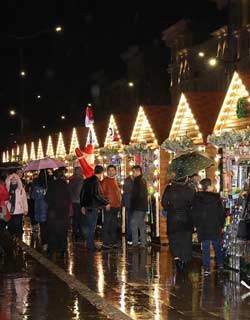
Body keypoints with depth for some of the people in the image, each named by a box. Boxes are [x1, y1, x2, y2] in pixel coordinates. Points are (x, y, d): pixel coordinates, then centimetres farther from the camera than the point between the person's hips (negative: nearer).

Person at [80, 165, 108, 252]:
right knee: (92, 227, -2)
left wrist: (82, 205, 21)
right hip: (93, 207, -8)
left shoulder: (87, 181, 11)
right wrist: (106, 203, -13)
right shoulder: (96, 181, -15)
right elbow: (97, 195, -22)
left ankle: (89, 245, 23)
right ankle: (91, 246, 2)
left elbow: (82, 194, 16)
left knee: (90, 226, 17)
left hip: (87, 206, 8)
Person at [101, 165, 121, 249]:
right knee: (107, 223, -7)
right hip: (108, 206, -8)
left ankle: (113, 241, 17)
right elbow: (102, 193, -11)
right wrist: (106, 203, -18)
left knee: (114, 224, 11)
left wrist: (119, 202, 16)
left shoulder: (115, 181, 17)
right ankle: (105, 242, -6)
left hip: (116, 205, 8)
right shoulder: (105, 180, -6)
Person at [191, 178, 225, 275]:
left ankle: (206, 268, -2)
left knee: (205, 248, 2)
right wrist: (221, 225, 9)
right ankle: (220, 264, 29)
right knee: (217, 246, 18)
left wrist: (196, 225, 12)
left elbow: (194, 213, 2)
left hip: (202, 228, 0)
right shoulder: (216, 198, -7)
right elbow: (221, 213, -2)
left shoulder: (197, 198, -3)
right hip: (215, 227, 0)